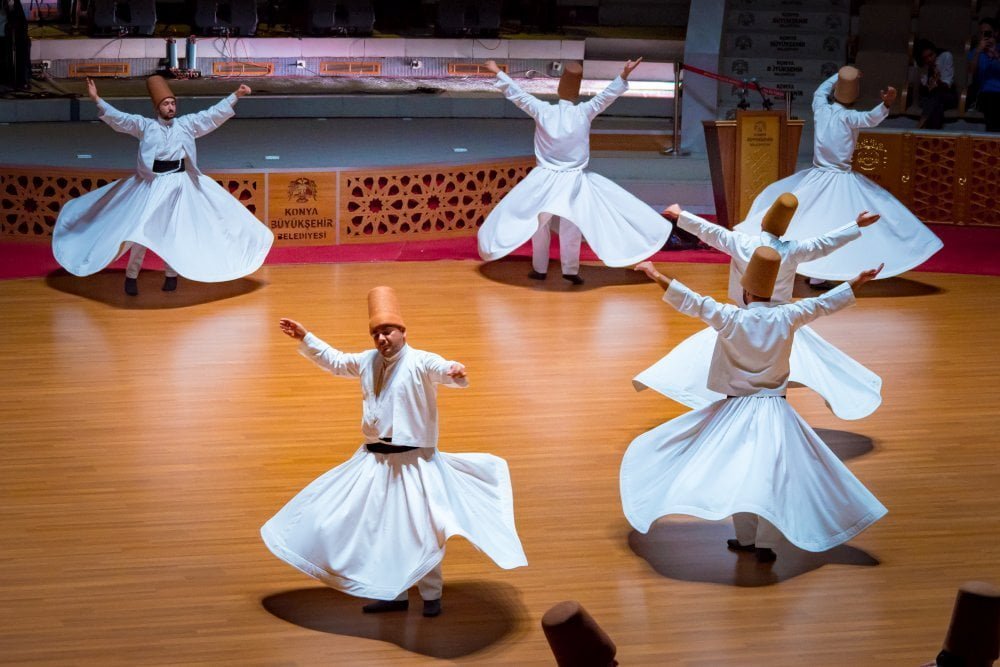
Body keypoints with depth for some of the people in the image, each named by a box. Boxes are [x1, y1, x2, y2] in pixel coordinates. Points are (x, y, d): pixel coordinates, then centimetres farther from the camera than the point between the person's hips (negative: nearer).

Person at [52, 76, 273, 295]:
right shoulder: (145, 126, -2)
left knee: (176, 230, 7)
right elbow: (118, 118, -9)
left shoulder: (187, 124, 2)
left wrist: (236, 96, -4)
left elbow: (214, 114, 2)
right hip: (152, 185, -2)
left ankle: (171, 274, 24)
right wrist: (97, 100, -20)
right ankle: (131, 276, 11)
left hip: (179, 184, 2)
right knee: (141, 228, -1)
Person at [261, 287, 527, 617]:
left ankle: (431, 595, 16)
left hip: (414, 462, -7)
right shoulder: (367, 362, 7)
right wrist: (305, 338, 18)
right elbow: (333, 361, 22)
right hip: (374, 460, 7)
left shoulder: (420, 363, -13)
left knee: (421, 529, -3)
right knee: (377, 527, 13)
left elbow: (444, 371, -32)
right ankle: (393, 593, 29)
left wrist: (457, 372, -55)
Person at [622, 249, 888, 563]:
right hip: (775, 411, 1)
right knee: (773, 475, 4)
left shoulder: (731, 318, -14)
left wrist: (656, 275, -10)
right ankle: (766, 545, 4)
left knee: (738, 472, 13)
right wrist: (858, 281, 16)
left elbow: (692, 302, -15)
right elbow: (824, 303, 3)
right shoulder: (786, 317, -8)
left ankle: (746, 538, 18)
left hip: (737, 410, -1)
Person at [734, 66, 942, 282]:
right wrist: (886, 104, -48)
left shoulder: (821, 108, 0)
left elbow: (822, 90, 22)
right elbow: (871, 119, -32)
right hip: (843, 182, -4)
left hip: (817, 179, 4)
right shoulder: (848, 117, -13)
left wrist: (840, 76, 31)